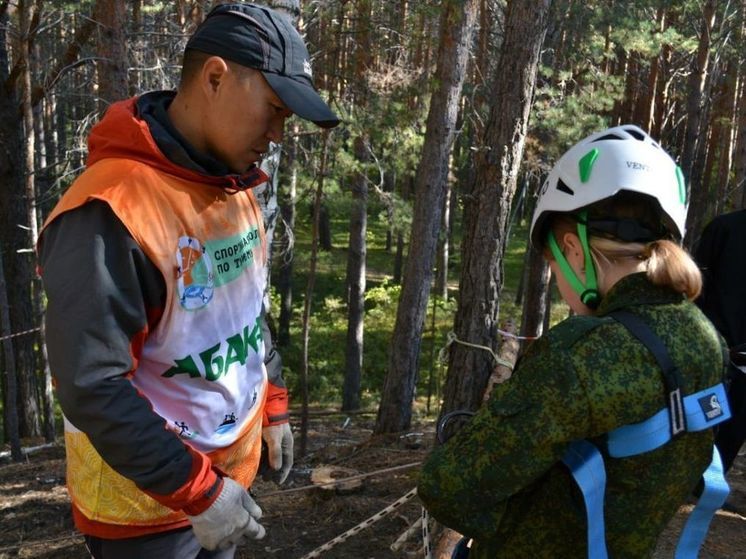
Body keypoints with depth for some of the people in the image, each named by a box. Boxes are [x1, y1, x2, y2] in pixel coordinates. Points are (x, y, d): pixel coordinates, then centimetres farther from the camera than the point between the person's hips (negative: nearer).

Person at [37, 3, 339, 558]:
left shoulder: (238, 189, 3)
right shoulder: (110, 212, -26)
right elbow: (92, 387, -26)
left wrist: (273, 406, 13)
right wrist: (196, 491, -23)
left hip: (230, 471, 8)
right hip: (145, 507, -7)